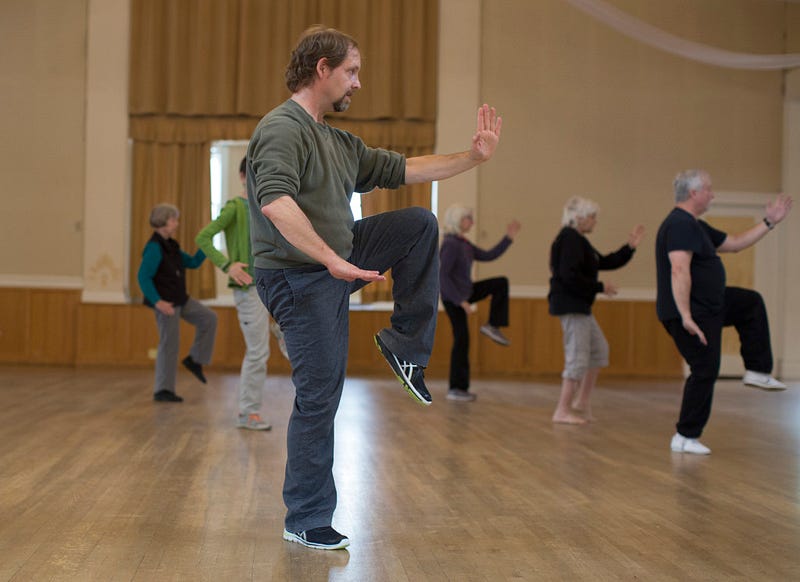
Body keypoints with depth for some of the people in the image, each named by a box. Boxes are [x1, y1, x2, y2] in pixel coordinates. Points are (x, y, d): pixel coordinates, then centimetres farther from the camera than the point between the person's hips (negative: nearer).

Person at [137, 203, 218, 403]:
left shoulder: (171, 246, 13)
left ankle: (195, 360, 10)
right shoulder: (154, 248, -16)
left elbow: (193, 263, 17)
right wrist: (157, 301, -29)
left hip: (180, 300, 9)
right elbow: (143, 277, -22)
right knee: (169, 344, -4)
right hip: (166, 303, -9)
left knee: (209, 318, 4)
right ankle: (162, 390, 5)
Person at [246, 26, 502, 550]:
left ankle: (406, 345, 8)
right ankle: (306, 521, 10)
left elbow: (401, 169, 15)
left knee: (420, 223, 6)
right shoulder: (282, 128, -17)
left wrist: (473, 157, 7)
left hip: (337, 261, 9)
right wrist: (333, 261, -38)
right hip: (300, 280, -9)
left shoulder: (340, 142, 13)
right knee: (319, 398, -4)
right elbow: (275, 201, -33)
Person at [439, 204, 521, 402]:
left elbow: (488, 256, 11)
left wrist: (509, 237, 5)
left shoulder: (464, 244, 8)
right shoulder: (450, 245, -22)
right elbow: (442, 276, -27)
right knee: (462, 340, -5)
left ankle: (492, 326, 3)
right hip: (453, 299, -9)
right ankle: (456, 389, 4)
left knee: (501, 283, 4)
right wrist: (461, 301, -26)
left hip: (464, 293, 9)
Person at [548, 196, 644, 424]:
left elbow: (606, 262, 22)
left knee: (599, 350, 17)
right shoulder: (570, 239, -15)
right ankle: (563, 411, 0)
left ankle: (582, 401, 21)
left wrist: (630, 247, 14)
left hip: (579, 306, 11)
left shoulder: (577, 240, 19)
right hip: (571, 305, -11)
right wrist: (600, 287, -16)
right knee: (578, 357, -7)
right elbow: (569, 276, -25)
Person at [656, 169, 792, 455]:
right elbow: (679, 272, -31)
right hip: (693, 311, -11)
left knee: (751, 303, 22)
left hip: (708, 306, 11)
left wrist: (769, 222, 22)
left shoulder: (697, 226, 15)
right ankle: (685, 437, 4)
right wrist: (686, 317, -36)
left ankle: (758, 371, 22)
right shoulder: (680, 225, -21)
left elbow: (734, 243, 23)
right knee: (704, 372, -5)